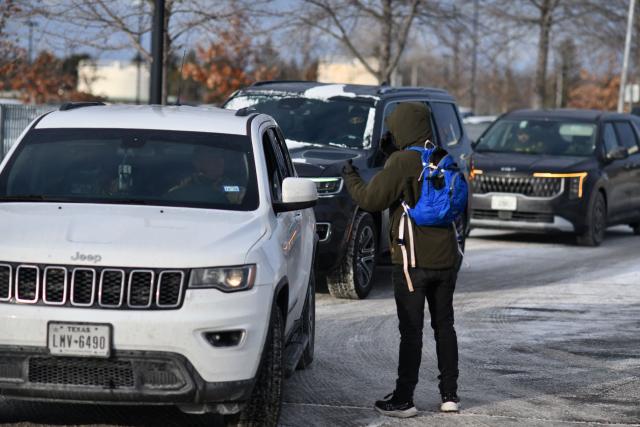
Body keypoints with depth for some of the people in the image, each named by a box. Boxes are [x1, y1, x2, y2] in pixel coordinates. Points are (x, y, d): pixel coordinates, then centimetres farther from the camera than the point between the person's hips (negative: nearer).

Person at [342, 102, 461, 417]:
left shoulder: (402, 163, -16)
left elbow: (370, 200, -12)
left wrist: (351, 178, 7)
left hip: (412, 260, -6)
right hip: (445, 259, 6)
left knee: (411, 331, -2)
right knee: (444, 326, 14)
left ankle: (403, 400, 1)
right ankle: (450, 395, 16)